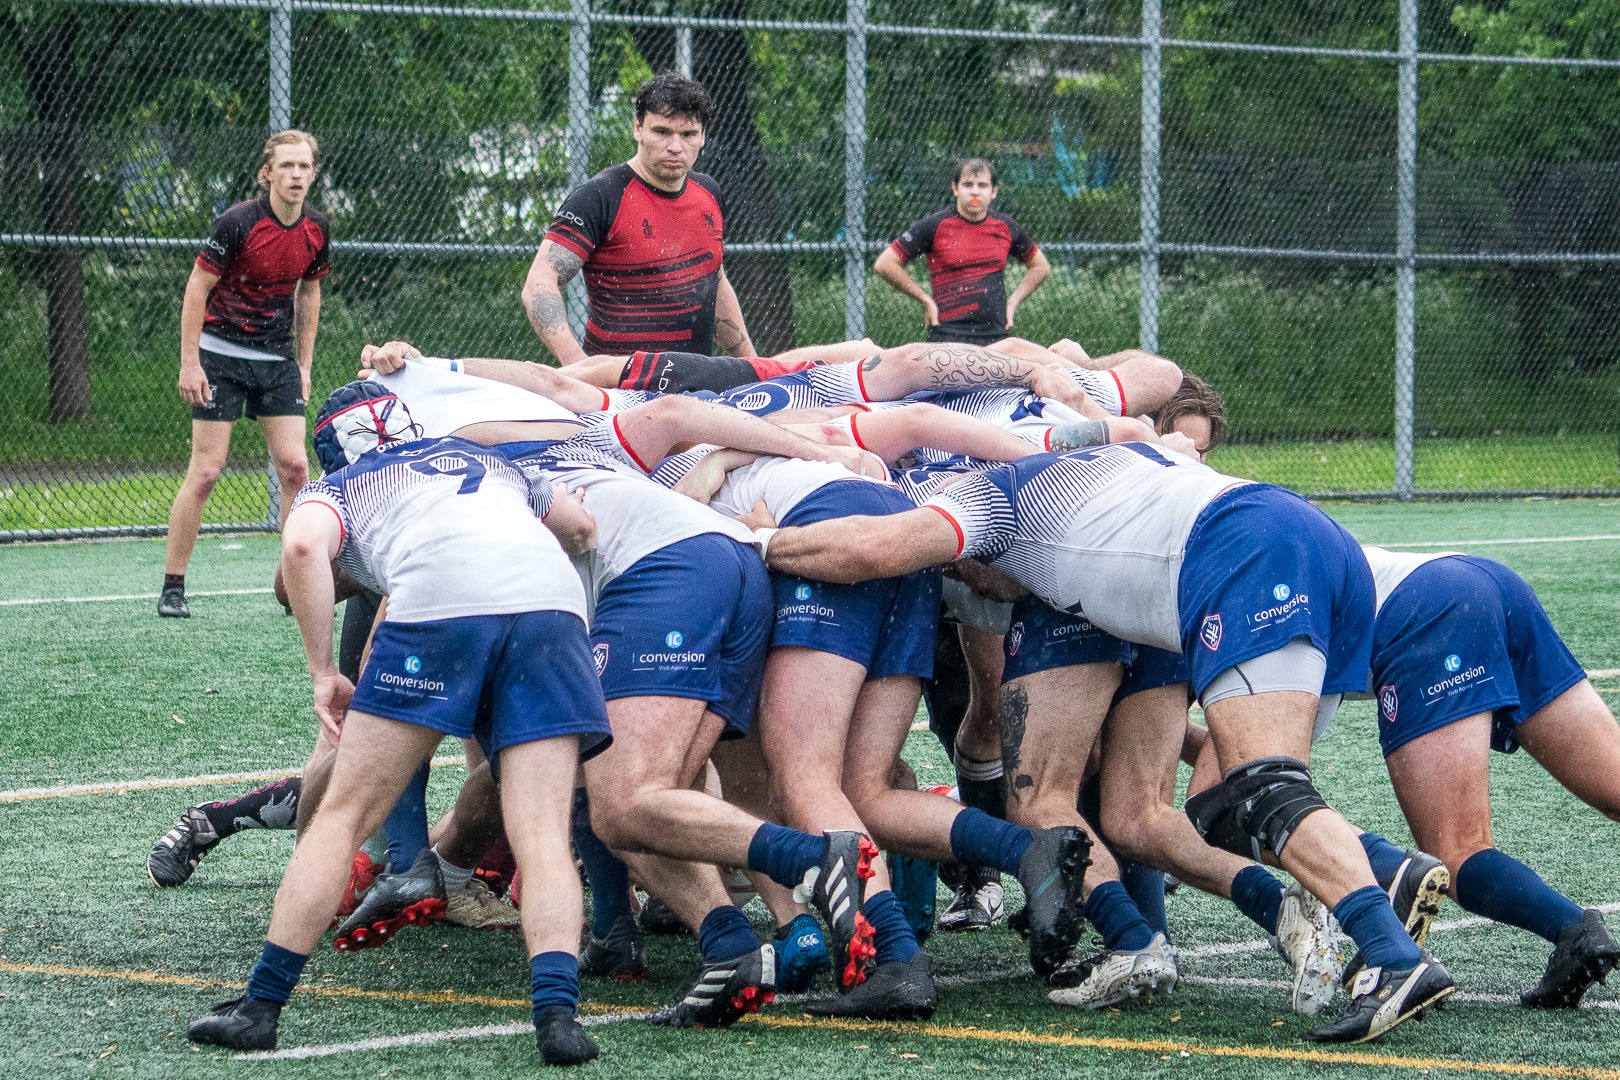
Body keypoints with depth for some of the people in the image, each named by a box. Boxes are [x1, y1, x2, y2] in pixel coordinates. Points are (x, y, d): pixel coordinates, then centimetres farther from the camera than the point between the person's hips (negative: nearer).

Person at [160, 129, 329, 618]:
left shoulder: (315, 229, 0)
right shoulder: (238, 223, -17)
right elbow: (197, 288, -12)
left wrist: (304, 365, 12)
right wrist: (189, 363, -15)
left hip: (278, 359, 5)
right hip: (221, 354, -5)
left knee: (294, 465, -3)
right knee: (205, 471, -7)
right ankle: (172, 587, 2)